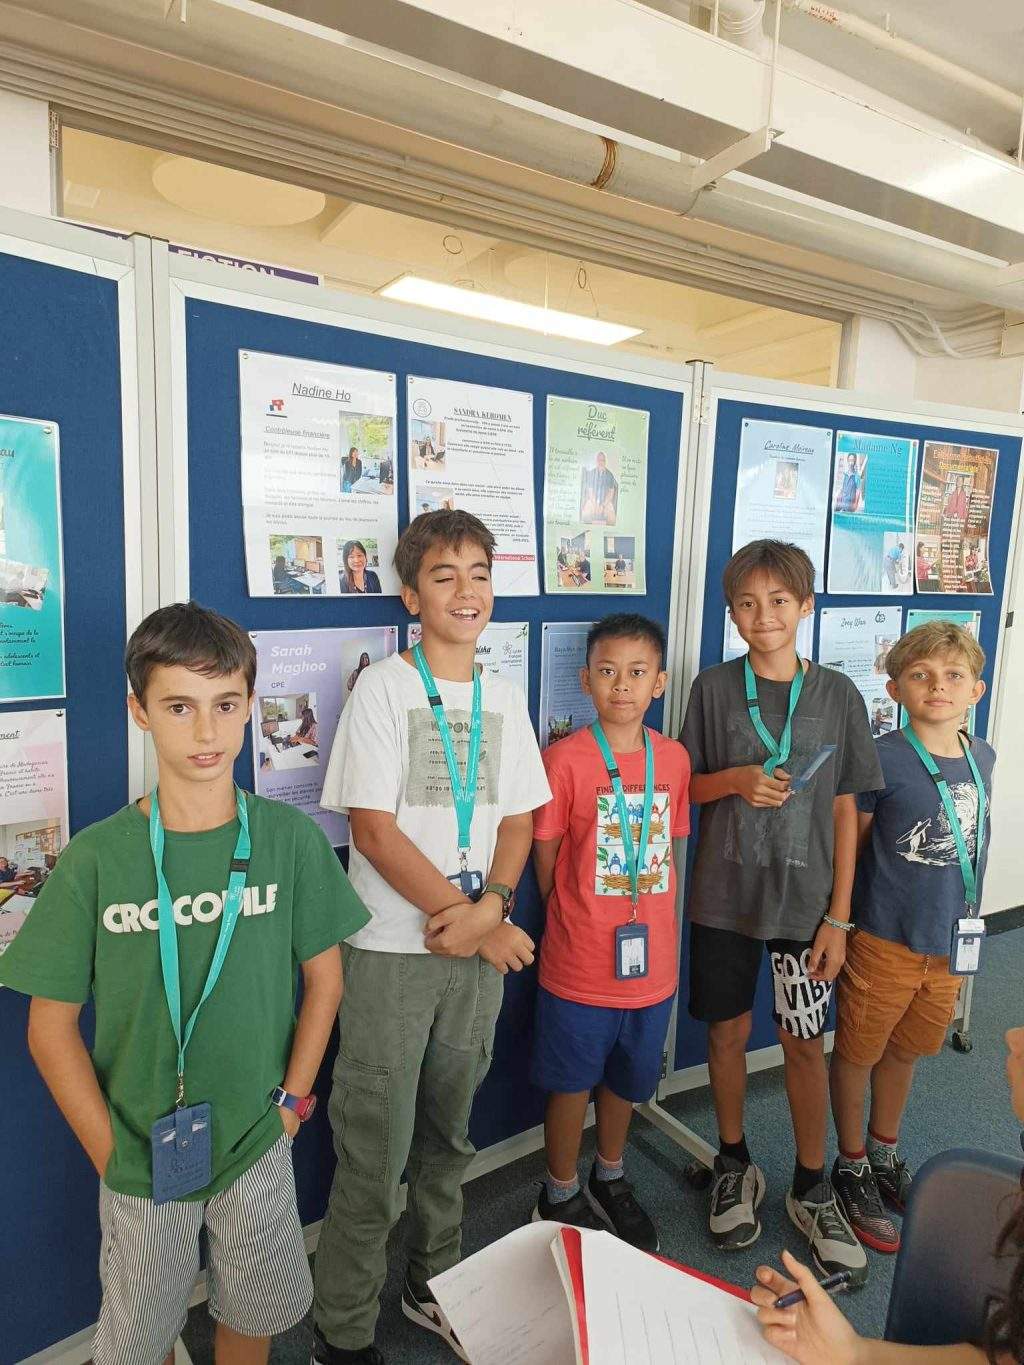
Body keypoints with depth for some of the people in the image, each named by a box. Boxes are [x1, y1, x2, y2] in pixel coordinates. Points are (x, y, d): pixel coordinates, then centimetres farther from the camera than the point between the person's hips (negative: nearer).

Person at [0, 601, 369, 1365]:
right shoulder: (96, 857, -16)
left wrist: (292, 1100, -4)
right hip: (141, 1161, 0)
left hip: (259, 1148, 1)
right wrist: (109, 1152, -7)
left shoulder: (291, 839, -13)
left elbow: (324, 980, -2)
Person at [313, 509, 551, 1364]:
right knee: (375, 1152, 6)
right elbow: (373, 828, -14)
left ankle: (435, 1285, 42)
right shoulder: (384, 689, -9)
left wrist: (492, 907, -11)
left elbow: (518, 819, 6)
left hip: (482, 946, 5)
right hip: (392, 948, -4)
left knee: (448, 1133, 20)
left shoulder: (503, 697, 6)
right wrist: (462, 917, -13)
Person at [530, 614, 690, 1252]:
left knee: (628, 1079, 23)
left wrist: (664, 932, 8)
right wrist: (578, 924, 0)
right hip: (580, 963, -4)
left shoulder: (674, 757, -1)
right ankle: (561, 1195, 39)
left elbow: (669, 848, 9)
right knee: (572, 1083, 14)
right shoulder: (565, 758, -16)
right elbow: (545, 860, -8)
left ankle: (610, 1180, 48)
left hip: (653, 960, 5)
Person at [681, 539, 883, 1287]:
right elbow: (685, 787, 3)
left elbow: (845, 810, 0)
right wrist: (737, 781, -18)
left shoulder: (837, 693, -3)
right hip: (725, 894, 0)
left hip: (805, 897, 0)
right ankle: (736, 1164, 37)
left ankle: (812, 1189, 32)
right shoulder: (714, 687, -3)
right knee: (729, 1032, 13)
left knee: (805, 1044, 10)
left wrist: (839, 916, -2)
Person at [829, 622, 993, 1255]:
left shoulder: (982, 758, 0)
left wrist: (965, 925, 14)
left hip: (950, 941, 6)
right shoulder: (884, 758, -18)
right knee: (859, 1053, 11)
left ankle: (885, 1156, 45)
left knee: (906, 1051, 23)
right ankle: (852, 1169, 33)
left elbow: (967, 840, 13)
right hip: (885, 940, -5)